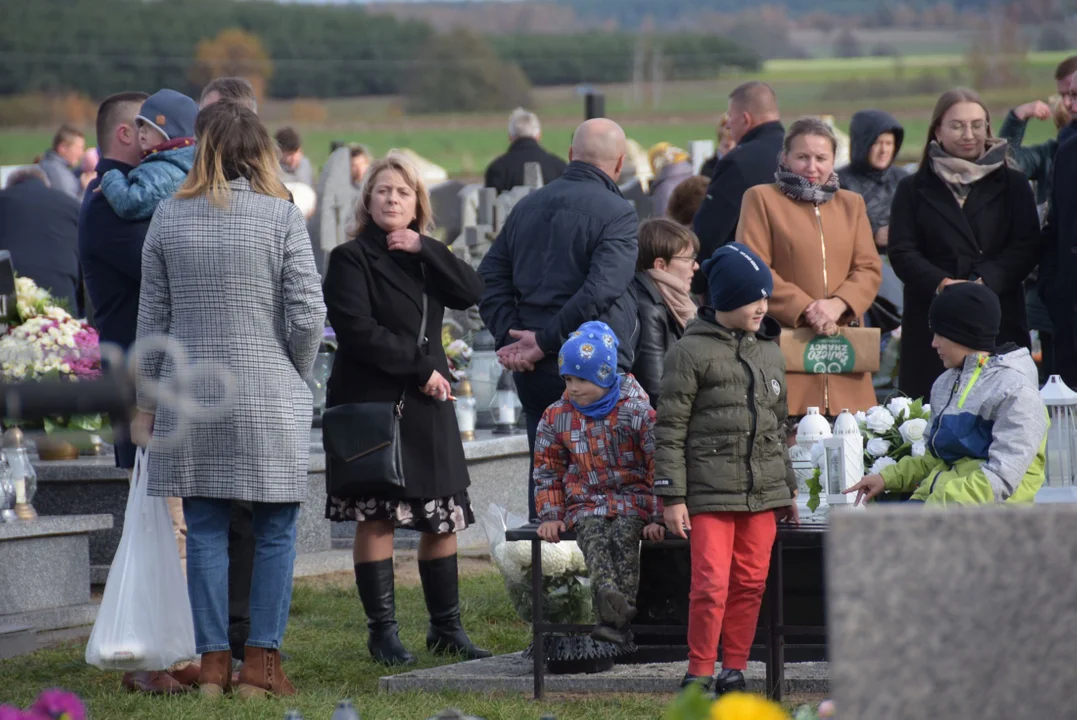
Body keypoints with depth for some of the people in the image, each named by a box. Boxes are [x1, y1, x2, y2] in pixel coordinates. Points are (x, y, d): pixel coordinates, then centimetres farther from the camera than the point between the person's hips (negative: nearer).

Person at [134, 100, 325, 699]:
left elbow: (153, 317, 5)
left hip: (190, 399, 3)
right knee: (275, 532, 6)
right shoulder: (282, 215, -5)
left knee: (205, 531, 7)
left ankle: (213, 663, 7)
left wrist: (148, 398, 13)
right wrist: (296, 378, 9)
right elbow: (307, 315, -8)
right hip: (267, 397, -2)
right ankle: (261, 664, 3)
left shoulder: (169, 217, 2)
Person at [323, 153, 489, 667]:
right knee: (376, 519, -6)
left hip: (427, 406, 5)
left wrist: (424, 249, -9)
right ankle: (382, 632, 0)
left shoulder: (426, 257, 15)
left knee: (443, 519, 4)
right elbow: (358, 331, -13)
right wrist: (420, 367, -13)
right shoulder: (351, 259, -2)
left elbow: (472, 292, -1)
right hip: (371, 402, -5)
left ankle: (446, 628, 13)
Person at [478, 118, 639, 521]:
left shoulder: (529, 206, 13)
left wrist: (509, 337, 1)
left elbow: (489, 277, 11)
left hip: (533, 375, 6)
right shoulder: (617, 214, -9)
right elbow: (601, 290, -20)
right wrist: (544, 341, -16)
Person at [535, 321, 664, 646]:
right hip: (585, 504, 2)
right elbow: (548, 472, 15)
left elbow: (660, 467, -2)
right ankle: (610, 601, -57)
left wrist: (658, 518, -7)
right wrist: (551, 516, 4)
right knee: (593, 538, -30)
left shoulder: (637, 412, -3)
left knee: (624, 536, -32)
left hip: (632, 499, -2)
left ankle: (616, 619, -47)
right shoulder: (556, 417, 7)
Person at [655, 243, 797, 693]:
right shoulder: (691, 352, -4)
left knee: (751, 581, 6)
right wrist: (671, 496, -10)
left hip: (763, 493, 6)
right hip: (710, 492, -6)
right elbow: (670, 430, -5)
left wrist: (788, 488, 25)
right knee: (711, 583, -10)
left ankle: (734, 670, 16)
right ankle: (698, 674, -1)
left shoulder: (770, 354, 15)